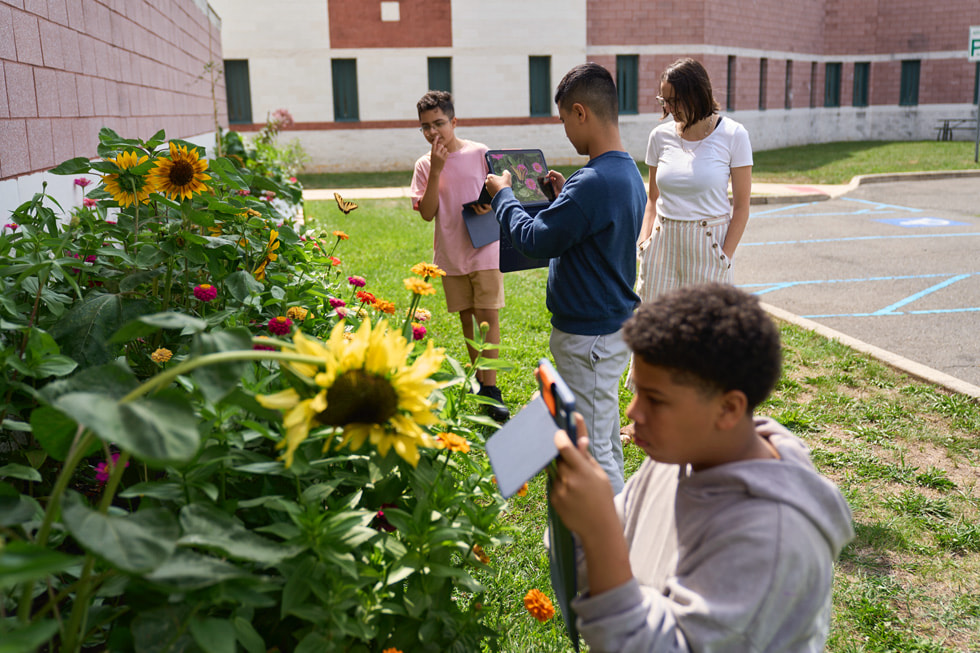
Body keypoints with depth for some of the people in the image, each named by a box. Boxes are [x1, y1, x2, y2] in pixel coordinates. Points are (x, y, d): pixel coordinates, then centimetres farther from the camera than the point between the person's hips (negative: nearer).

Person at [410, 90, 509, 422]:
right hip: (450, 254, 3)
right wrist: (436, 169, -14)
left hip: (484, 249, -3)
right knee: (467, 319, 12)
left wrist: (491, 205, -19)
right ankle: (478, 380, 26)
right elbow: (427, 213, -7)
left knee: (488, 316, -7)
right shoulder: (425, 164, 2)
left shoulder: (480, 154, -4)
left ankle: (490, 389, -1)